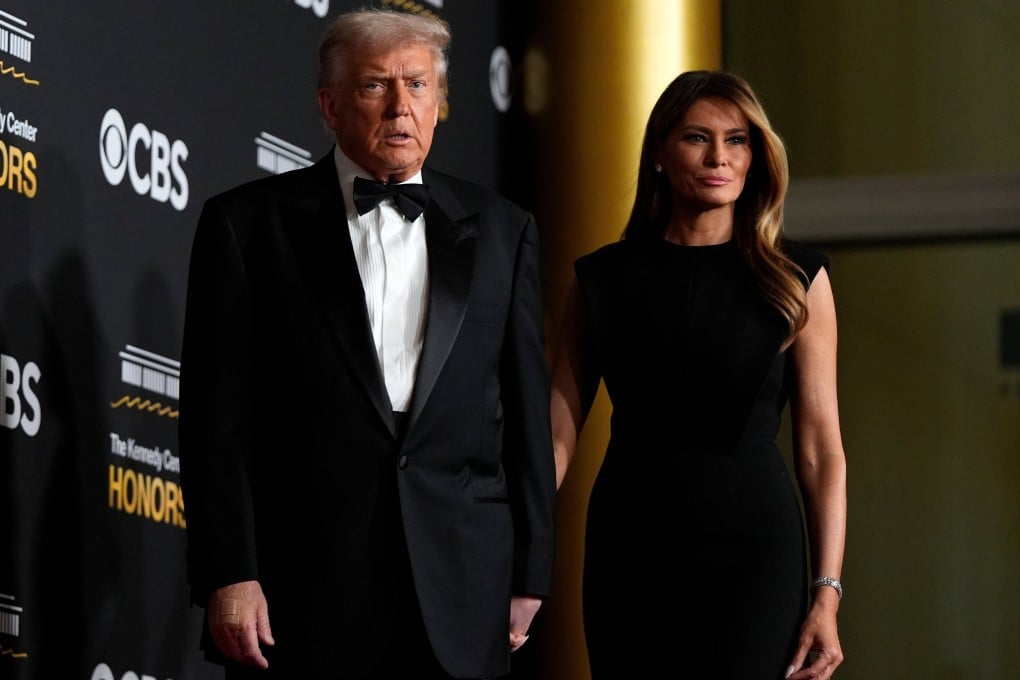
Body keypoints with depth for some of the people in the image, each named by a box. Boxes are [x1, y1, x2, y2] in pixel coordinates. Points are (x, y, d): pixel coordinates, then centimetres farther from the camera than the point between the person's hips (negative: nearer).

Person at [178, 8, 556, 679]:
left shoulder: (502, 230, 11)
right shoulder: (247, 223, 3)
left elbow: (527, 415, 11)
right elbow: (218, 416, -1)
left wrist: (530, 575, 7)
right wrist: (228, 577, -9)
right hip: (302, 593, -2)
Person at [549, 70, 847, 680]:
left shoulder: (796, 279, 3)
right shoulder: (605, 279, 6)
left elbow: (821, 450, 0)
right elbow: (559, 434, 2)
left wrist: (828, 594, -8)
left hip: (753, 544, -1)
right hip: (631, 548, 1)